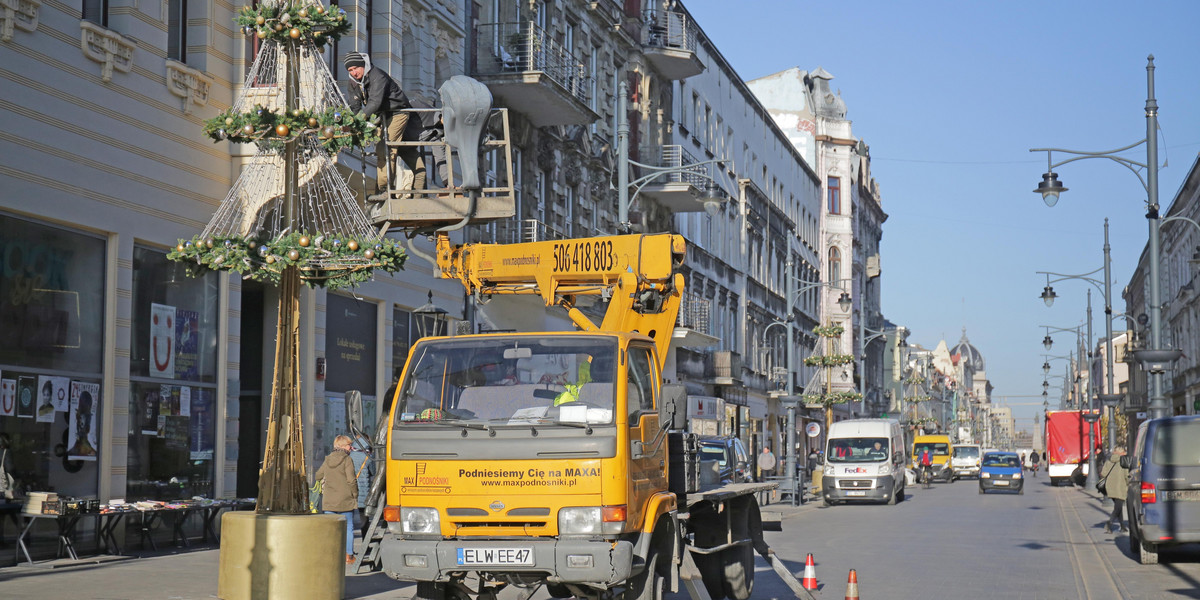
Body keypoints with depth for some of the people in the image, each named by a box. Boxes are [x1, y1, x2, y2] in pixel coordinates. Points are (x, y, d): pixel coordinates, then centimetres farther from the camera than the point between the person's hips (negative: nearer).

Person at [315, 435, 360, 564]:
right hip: (345, 500, -4)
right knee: (348, 527, 7)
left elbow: (318, 476, 17)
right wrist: (355, 495, -3)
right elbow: (351, 480, -14)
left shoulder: (327, 460, 8)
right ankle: (348, 555, 8)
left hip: (329, 500, 4)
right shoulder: (347, 460, -9)